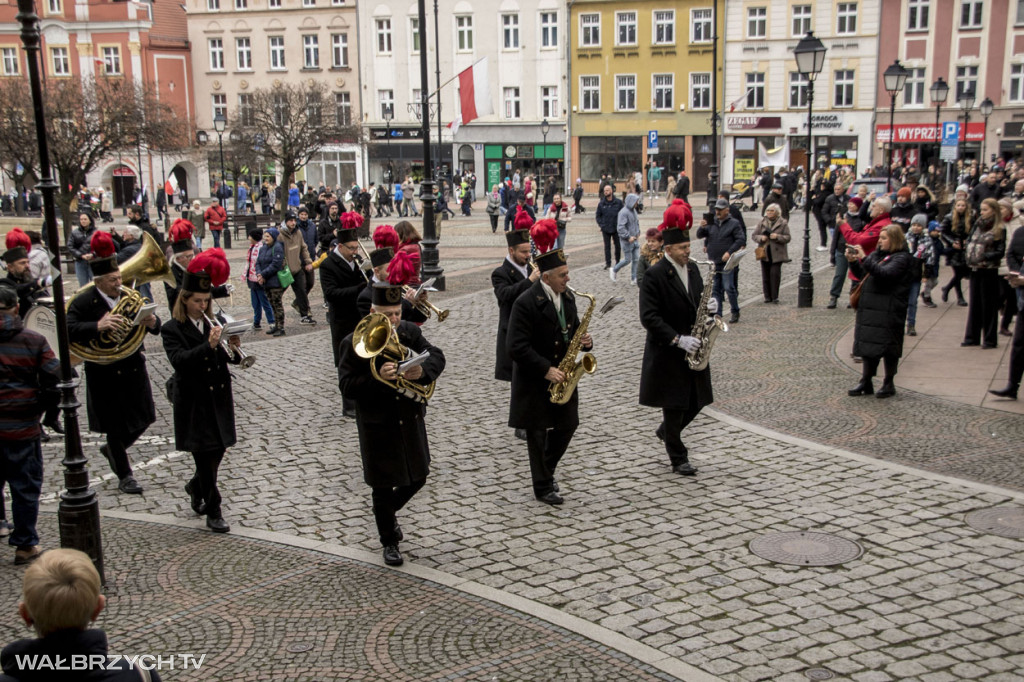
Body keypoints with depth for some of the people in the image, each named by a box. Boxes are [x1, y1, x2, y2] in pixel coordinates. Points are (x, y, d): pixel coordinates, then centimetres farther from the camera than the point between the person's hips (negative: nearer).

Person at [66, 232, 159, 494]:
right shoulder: (83, 303, -10)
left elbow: (155, 328, 2)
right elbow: (69, 330, -24)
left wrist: (152, 322, -22)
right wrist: (98, 326, -38)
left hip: (134, 370, 5)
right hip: (105, 376, -4)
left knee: (143, 419, 12)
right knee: (116, 426, 6)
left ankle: (113, 449, 41)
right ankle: (124, 476, 22)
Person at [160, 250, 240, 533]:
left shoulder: (215, 324, 8)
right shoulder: (172, 329, -6)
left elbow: (233, 359, 5)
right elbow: (179, 360, -22)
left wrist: (232, 348, -18)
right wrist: (208, 345, -32)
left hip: (219, 397, 5)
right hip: (193, 401, -5)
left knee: (219, 449, 13)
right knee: (205, 454, -1)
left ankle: (196, 487, 42)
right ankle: (213, 511, 10)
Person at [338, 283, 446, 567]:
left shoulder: (409, 332, 0)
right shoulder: (355, 343, -14)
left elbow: (437, 356, -3)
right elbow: (347, 386, -17)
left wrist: (422, 371, -24)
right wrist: (378, 377, -31)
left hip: (411, 420, 5)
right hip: (378, 426, -5)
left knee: (417, 478, 16)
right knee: (383, 487, 7)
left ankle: (388, 512, 45)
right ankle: (389, 542, 27)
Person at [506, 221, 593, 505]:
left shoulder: (567, 297, 4)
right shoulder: (525, 303, -19)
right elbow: (516, 346, -22)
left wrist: (583, 340, -7)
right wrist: (546, 370, -23)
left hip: (561, 374, 7)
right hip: (534, 380, -7)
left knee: (567, 425, 12)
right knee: (538, 433, 5)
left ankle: (546, 470, 35)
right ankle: (543, 487, 18)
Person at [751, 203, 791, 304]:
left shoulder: (783, 223, 1)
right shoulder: (762, 222, 9)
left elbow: (787, 238, -2)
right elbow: (754, 235, 9)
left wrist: (777, 237, -19)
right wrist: (761, 238, -12)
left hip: (777, 254, -3)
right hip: (765, 253, 3)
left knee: (775, 274, -8)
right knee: (766, 275, 5)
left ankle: (775, 296, 0)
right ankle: (767, 296, 14)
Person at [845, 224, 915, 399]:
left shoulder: (902, 258, -9)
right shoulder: (877, 254, 14)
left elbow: (884, 274, -24)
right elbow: (862, 275, 21)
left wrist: (864, 258, -24)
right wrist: (853, 261, 5)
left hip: (888, 311, -7)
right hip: (870, 309, 7)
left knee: (888, 347, 2)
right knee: (869, 346, 10)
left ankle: (888, 384, 14)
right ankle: (866, 383, 17)